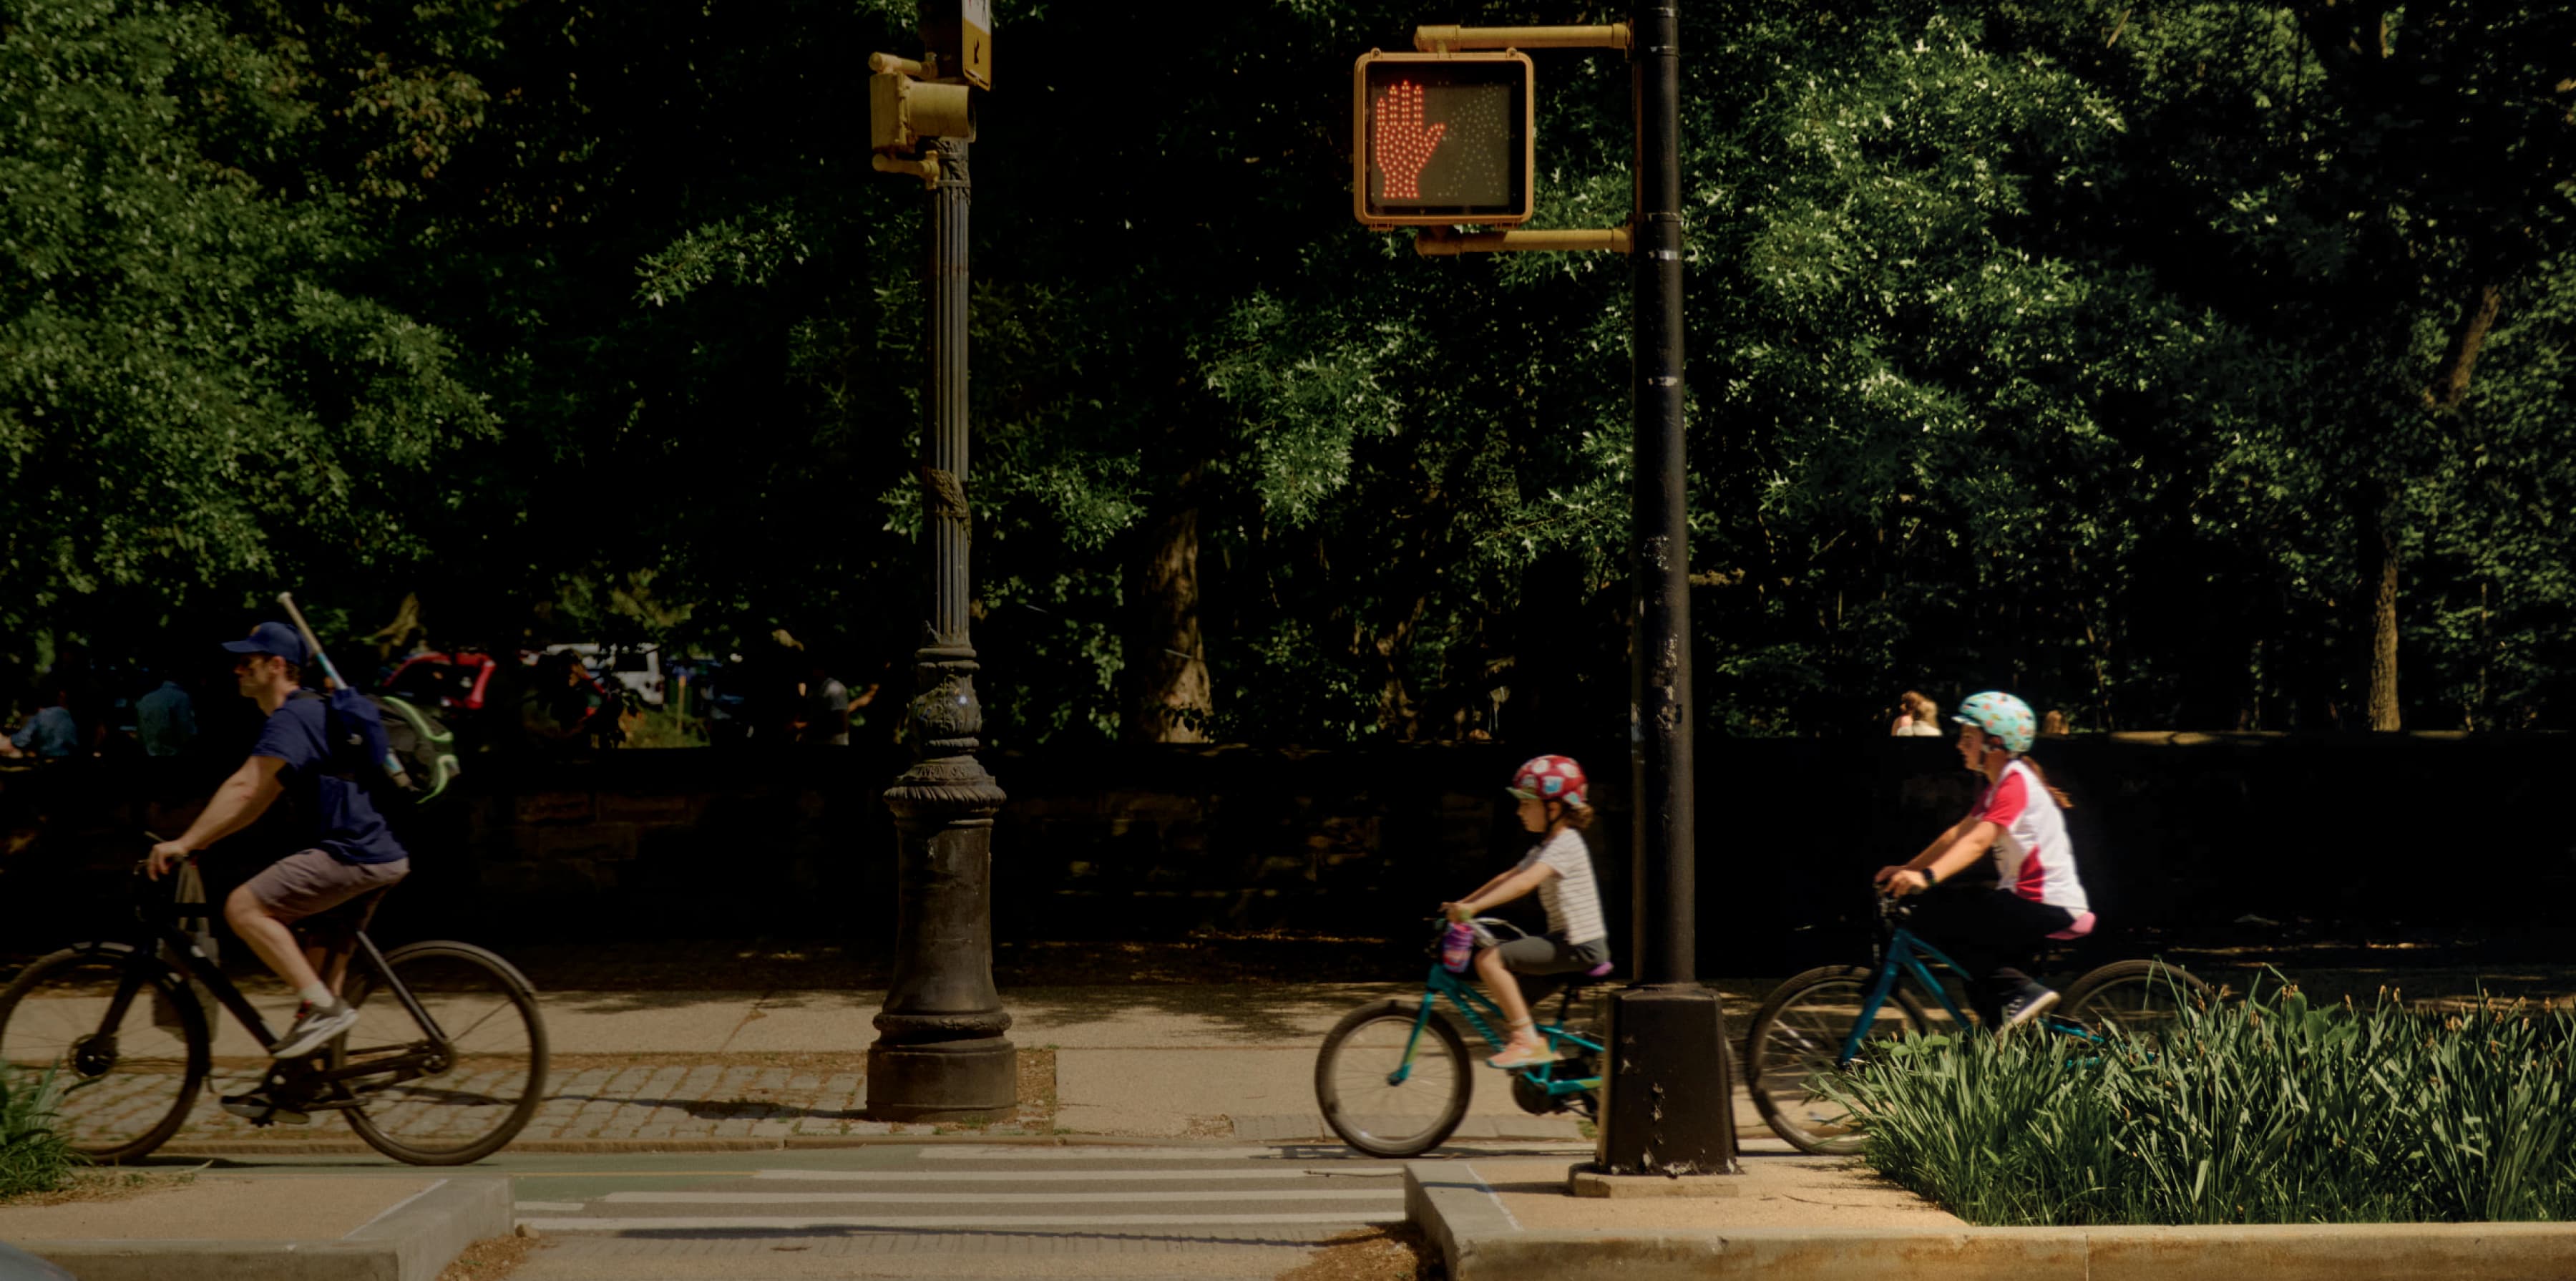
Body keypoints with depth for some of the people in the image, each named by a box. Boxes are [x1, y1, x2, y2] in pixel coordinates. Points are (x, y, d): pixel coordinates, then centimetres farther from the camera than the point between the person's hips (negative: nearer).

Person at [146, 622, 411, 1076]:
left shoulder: (291, 718, -11)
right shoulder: (309, 712, 22)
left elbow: (245, 789, -21)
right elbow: (258, 798, 25)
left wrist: (184, 843, -21)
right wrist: (195, 843, 21)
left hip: (350, 852, -11)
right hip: (377, 855, 11)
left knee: (244, 907, -15)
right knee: (319, 968, 12)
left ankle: (323, 1007, -17)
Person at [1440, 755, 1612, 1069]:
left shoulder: (1565, 845, -15)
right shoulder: (1545, 847, 18)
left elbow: (1524, 883, -28)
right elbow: (1508, 878, 18)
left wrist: (1473, 907, -35)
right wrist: (1461, 904, 9)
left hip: (1579, 946, -11)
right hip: (1565, 940, 11)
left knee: (1489, 959, -18)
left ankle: (1528, 1040, -18)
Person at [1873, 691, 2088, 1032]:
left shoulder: (2015, 783, -14)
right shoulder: (2001, 784, 18)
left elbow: (1978, 841, -29)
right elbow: (1958, 834, 16)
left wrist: (1928, 876, -41)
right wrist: (1906, 869, 10)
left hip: (2046, 907, -11)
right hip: (2031, 901, 11)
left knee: (1932, 918, -13)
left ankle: (2020, 992, -13)